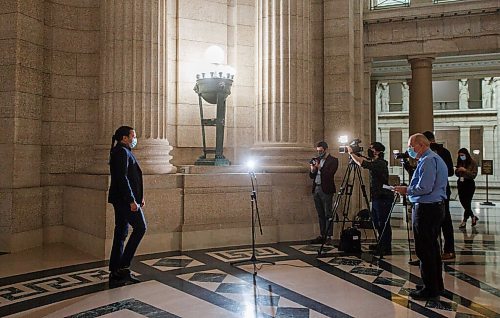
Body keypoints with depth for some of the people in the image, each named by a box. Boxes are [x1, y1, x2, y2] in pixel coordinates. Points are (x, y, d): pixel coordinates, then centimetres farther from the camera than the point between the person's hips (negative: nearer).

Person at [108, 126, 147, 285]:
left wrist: (139, 197, 18)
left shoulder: (123, 151, 20)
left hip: (121, 200, 10)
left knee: (121, 234, 10)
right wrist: (132, 200, -23)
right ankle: (123, 266, -3)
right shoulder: (122, 152, -12)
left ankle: (116, 272, 15)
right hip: (125, 199, -10)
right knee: (140, 227, -7)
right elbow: (122, 178, -21)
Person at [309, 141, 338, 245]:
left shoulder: (333, 160, -2)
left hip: (326, 189, -6)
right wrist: (312, 170, -6)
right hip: (316, 189, 6)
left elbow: (330, 174, -15)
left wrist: (319, 167, -20)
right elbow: (311, 176, 14)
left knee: (328, 214, -5)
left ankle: (328, 237, -2)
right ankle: (322, 235, 14)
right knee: (320, 215, 9)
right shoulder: (317, 160, 16)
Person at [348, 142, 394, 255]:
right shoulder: (375, 163, 11)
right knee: (377, 223, 18)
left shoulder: (380, 163, -19)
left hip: (383, 198, -10)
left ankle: (386, 249, 3)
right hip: (377, 198, 10)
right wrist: (355, 155, 8)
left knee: (383, 224, -4)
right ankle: (381, 245, 30)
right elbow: (364, 162, 24)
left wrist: (351, 153, -15)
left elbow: (362, 163, -28)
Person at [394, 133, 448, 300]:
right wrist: (410, 189, 13)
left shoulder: (428, 161, -16)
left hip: (426, 209, -11)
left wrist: (407, 190, -9)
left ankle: (430, 289, 4)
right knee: (432, 247, 17)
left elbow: (424, 188, -23)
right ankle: (437, 284, 27)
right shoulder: (437, 159, 17)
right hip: (437, 206, 11)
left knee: (424, 250, -3)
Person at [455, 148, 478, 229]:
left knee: (467, 203, -3)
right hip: (461, 184, 5)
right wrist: (457, 171, -9)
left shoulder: (473, 163, -7)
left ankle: (464, 221, 5)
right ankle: (473, 217, 29)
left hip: (469, 184, -5)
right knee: (463, 203, 9)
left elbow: (474, 175, -12)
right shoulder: (459, 162, 6)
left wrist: (465, 170, -24)